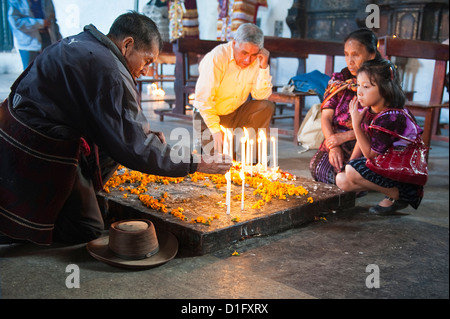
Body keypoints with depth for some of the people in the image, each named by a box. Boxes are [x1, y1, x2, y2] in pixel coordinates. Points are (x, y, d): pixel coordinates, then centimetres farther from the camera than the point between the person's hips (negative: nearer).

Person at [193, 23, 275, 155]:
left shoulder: (256, 61, -6)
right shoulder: (217, 57, -21)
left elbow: (261, 96, -11)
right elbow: (203, 99, -23)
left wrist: (264, 67, -21)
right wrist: (216, 130, -27)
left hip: (237, 113, 5)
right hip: (209, 116, -5)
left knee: (267, 107, -19)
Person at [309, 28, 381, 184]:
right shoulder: (339, 79, 9)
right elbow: (326, 116, 3)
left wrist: (345, 136, -19)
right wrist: (333, 146, -13)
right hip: (336, 139, 4)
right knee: (318, 166, -25)